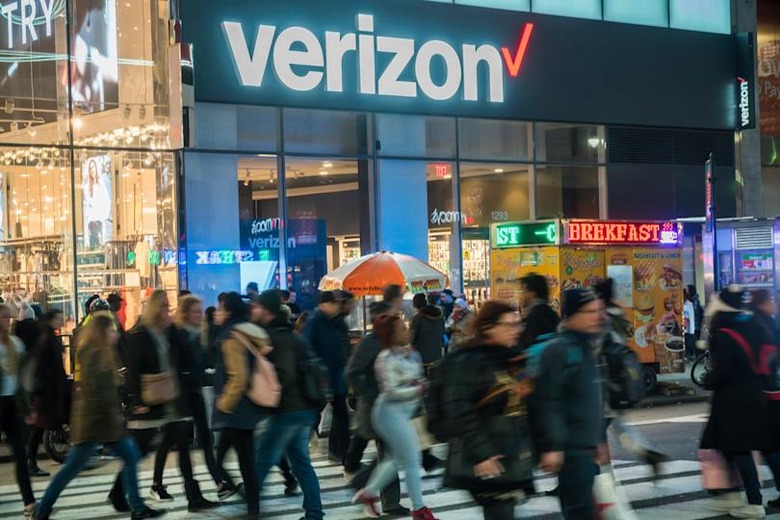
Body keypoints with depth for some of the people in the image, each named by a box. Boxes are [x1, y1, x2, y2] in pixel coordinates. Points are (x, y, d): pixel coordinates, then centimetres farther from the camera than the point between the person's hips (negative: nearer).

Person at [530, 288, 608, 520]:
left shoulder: (587, 348, 16)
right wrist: (551, 446, -23)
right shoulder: (558, 350, -14)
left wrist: (600, 439, 25)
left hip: (587, 446, 9)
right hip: (570, 449, -9)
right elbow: (547, 402, -20)